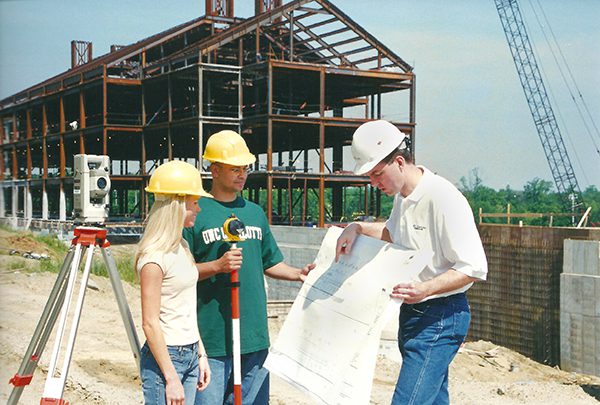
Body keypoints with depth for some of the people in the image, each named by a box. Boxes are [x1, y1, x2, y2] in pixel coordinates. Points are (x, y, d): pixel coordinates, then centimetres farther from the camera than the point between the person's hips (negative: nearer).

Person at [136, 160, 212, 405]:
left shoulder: (182, 247, 10)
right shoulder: (154, 258, -17)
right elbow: (150, 324, -17)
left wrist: (201, 355, 16)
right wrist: (171, 378, -17)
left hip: (189, 354, 8)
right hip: (164, 357, -8)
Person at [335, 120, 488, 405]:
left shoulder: (442, 197, -20)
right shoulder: (402, 195, 9)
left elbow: (474, 267, -19)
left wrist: (426, 289, -32)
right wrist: (358, 228, 13)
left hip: (441, 317, -9)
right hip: (413, 312, 9)